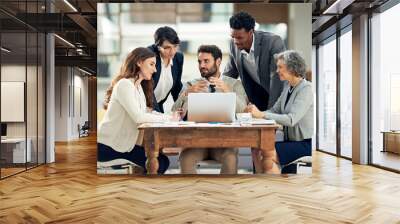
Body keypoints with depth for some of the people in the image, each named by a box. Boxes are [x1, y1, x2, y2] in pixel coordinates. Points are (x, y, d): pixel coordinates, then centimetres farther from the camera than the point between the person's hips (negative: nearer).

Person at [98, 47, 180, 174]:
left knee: (162, 162, 1)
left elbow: (145, 113, 5)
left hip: (124, 143, 9)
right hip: (107, 146, -9)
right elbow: (138, 117, -26)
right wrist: (167, 118, -18)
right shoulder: (124, 84, -17)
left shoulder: (139, 86, 13)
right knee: (157, 163, -11)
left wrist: (171, 116, -7)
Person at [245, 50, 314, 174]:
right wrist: (256, 112, -10)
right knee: (256, 148, -10)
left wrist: (262, 114, -28)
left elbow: (291, 120, -26)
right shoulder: (288, 85, 10)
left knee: (269, 154, -23)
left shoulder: (306, 89, -16)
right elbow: (275, 110, 8)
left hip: (305, 144, -8)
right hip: (291, 140, 8)